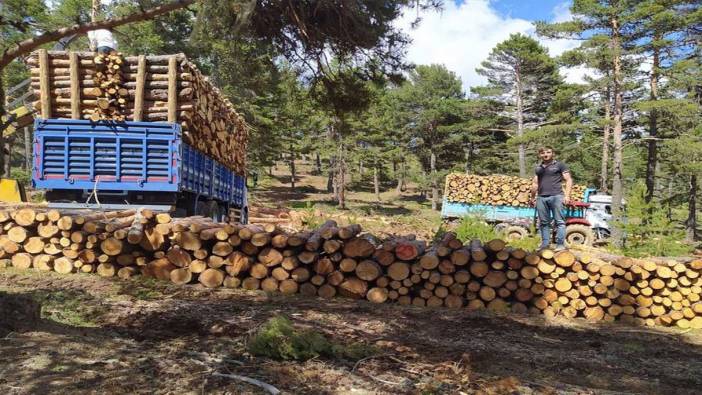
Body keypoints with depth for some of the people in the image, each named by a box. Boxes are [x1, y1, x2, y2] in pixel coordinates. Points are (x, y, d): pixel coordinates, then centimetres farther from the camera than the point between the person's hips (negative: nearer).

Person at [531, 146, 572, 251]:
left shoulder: (559, 165, 8)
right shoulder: (538, 168, 21)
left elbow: (568, 180, 4)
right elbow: (535, 183, 24)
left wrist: (567, 195, -6)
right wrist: (532, 197, 16)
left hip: (556, 196, -4)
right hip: (541, 197, 4)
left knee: (559, 221, -6)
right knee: (544, 222, 5)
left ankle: (560, 244, -5)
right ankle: (545, 244, 9)